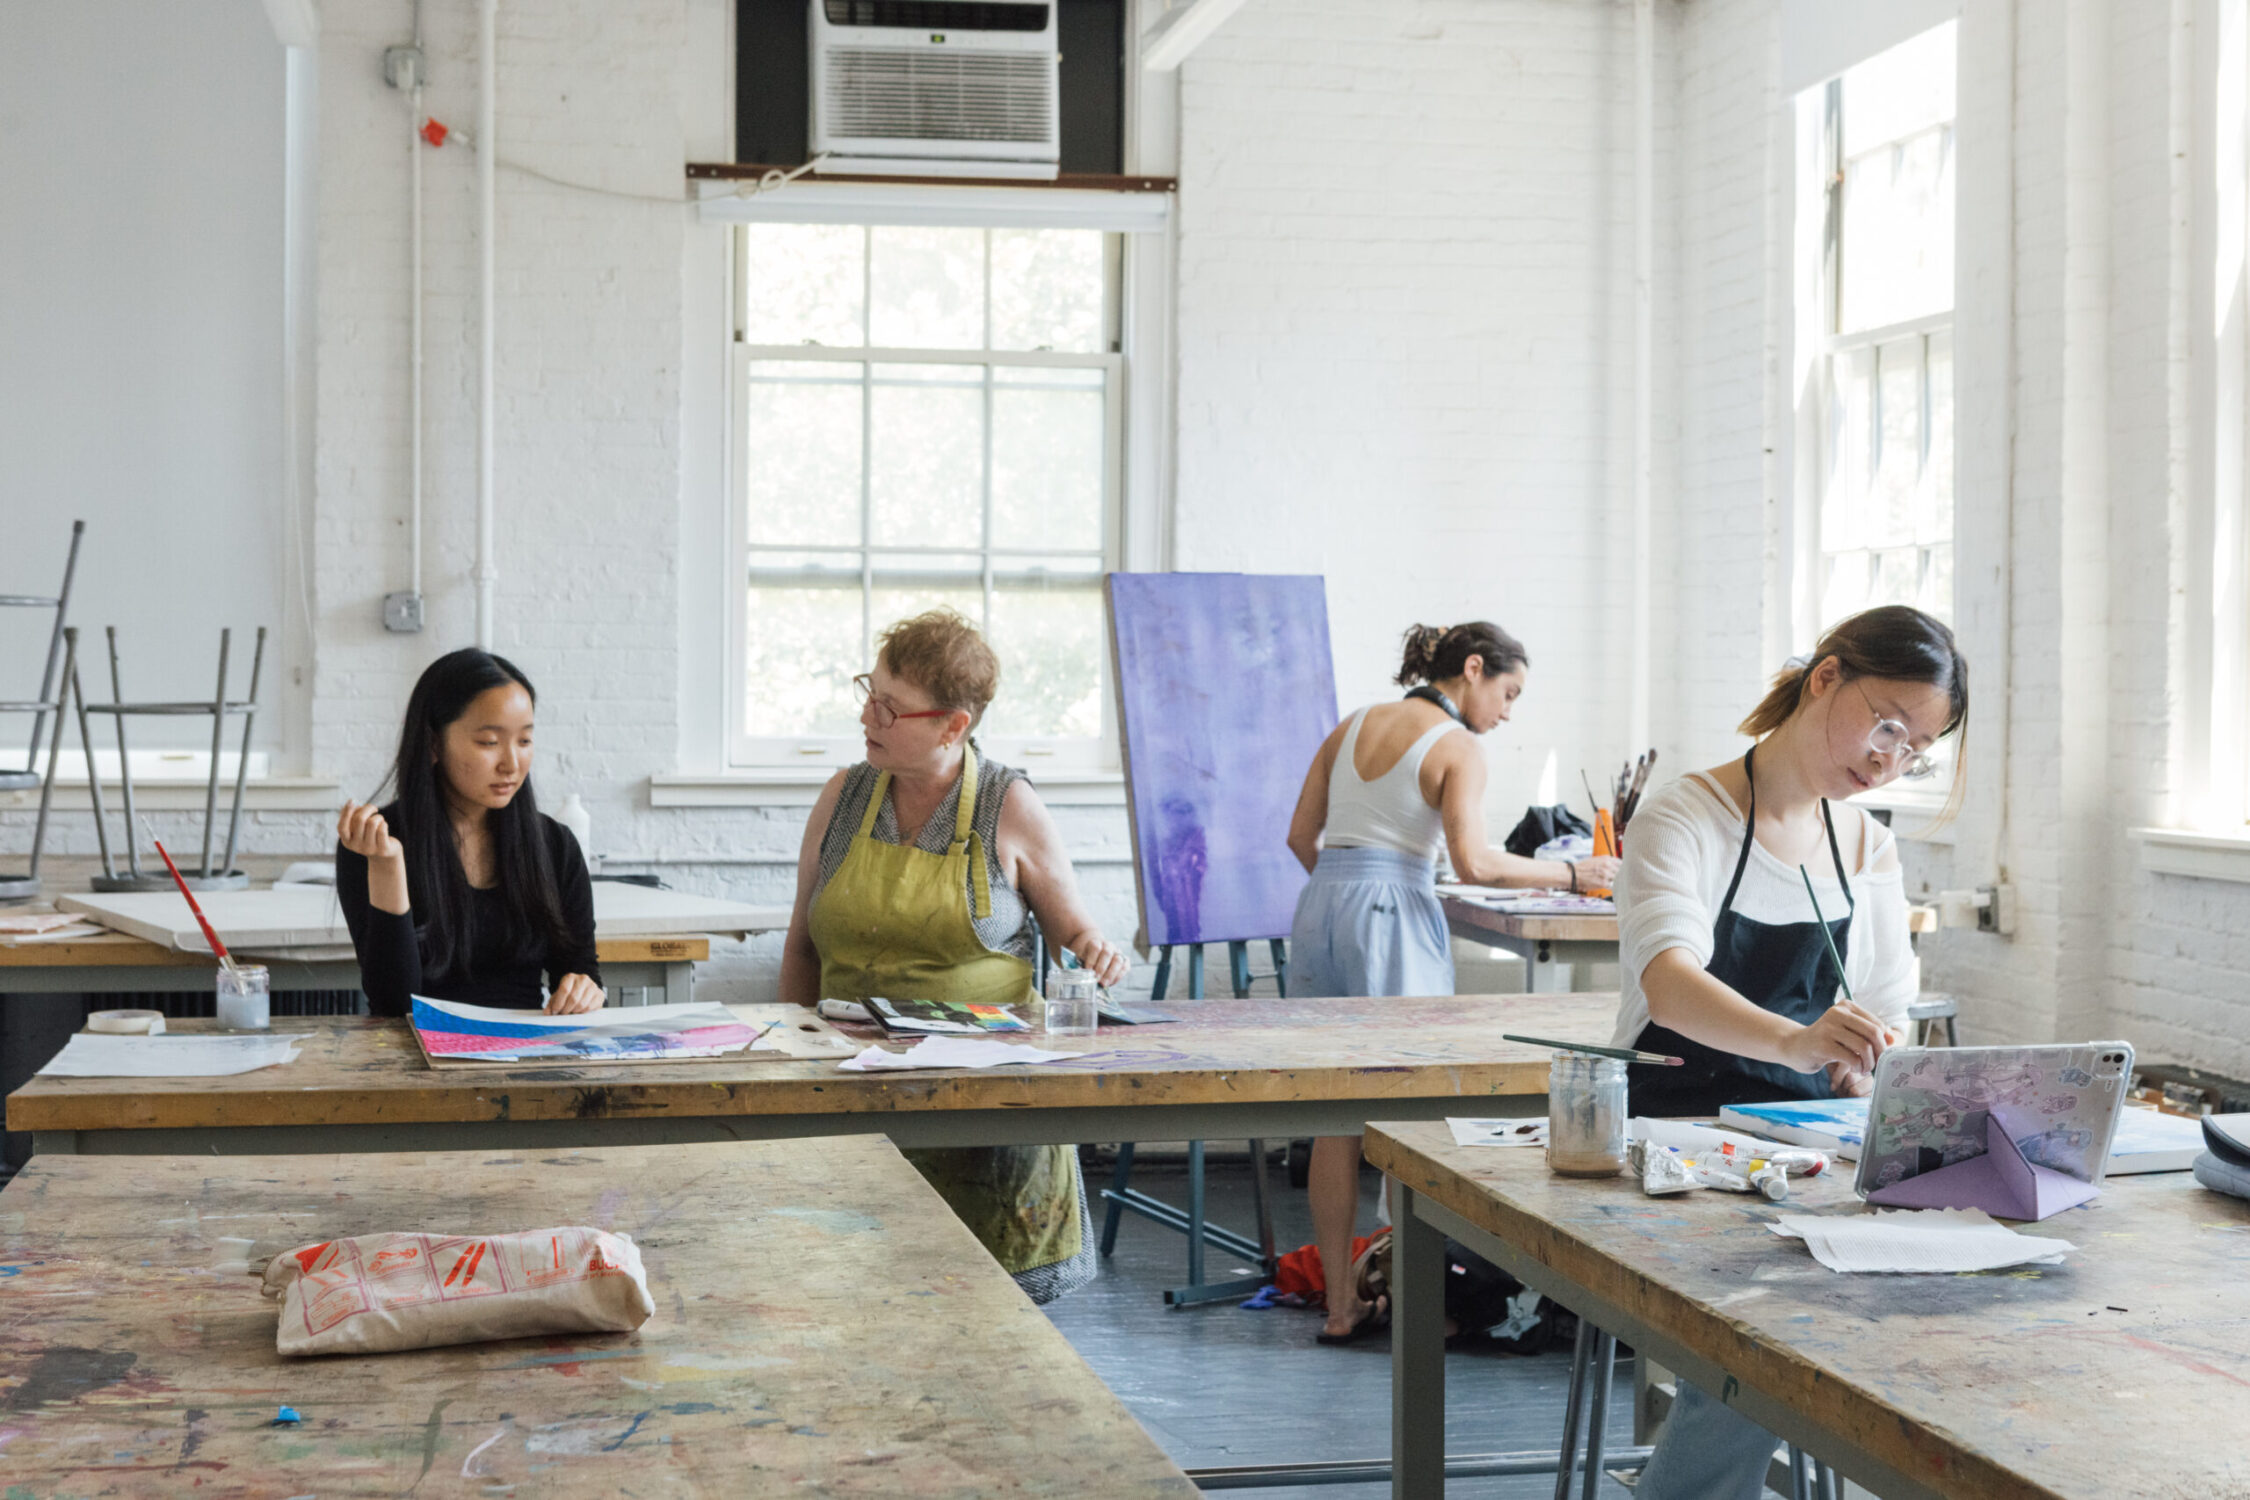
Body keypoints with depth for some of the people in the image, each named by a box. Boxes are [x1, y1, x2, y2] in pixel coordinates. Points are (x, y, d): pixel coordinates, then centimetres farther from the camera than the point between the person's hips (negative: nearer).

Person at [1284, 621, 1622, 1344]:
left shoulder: (1352, 727, 15)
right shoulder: (1457, 748, -4)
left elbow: (1301, 836, 16)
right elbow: (1473, 861, -15)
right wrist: (1570, 873, -6)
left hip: (1320, 905, 6)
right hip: (1395, 913, -6)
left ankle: (1341, 1302, 12)